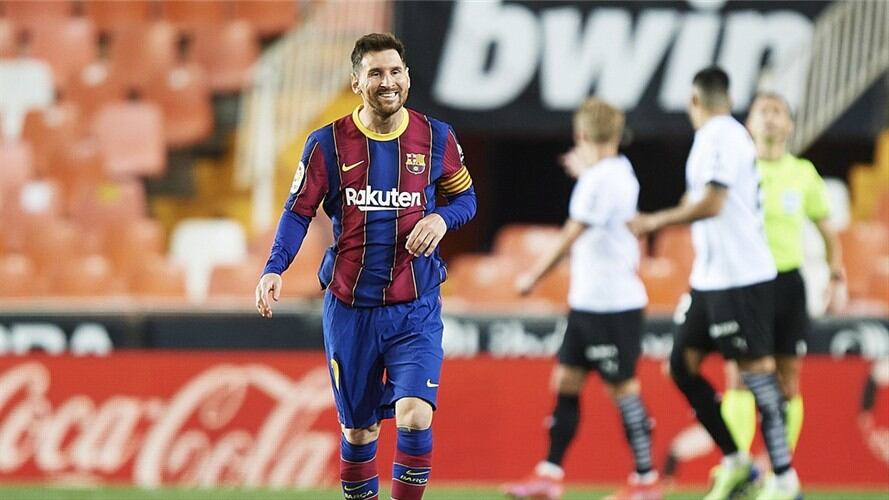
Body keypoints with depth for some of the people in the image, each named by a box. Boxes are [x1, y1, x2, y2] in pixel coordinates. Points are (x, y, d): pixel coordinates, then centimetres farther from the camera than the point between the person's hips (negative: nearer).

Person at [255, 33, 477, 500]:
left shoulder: (436, 138, 0)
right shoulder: (328, 143, -3)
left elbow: (465, 197, 12)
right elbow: (298, 211, 0)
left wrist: (442, 218, -11)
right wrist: (274, 270, -15)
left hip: (416, 308, -1)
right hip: (349, 307, 1)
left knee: (414, 416, -19)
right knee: (358, 427, 10)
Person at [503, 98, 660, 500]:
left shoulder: (598, 179, -17)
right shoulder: (620, 172, 10)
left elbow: (569, 237, -16)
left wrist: (534, 277, -8)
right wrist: (584, 172, 45)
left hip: (610, 304, -9)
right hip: (589, 301, 9)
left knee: (622, 387, -5)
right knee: (566, 380, 9)